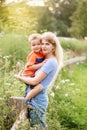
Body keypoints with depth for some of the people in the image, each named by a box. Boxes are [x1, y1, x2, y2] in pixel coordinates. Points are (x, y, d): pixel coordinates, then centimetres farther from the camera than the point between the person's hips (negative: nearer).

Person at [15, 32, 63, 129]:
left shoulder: (51, 62, -17)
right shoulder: (47, 60, 12)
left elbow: (35, 81, -19)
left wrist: (19, 77, -4)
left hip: (37, 101, -9)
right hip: (37, 100, 9)